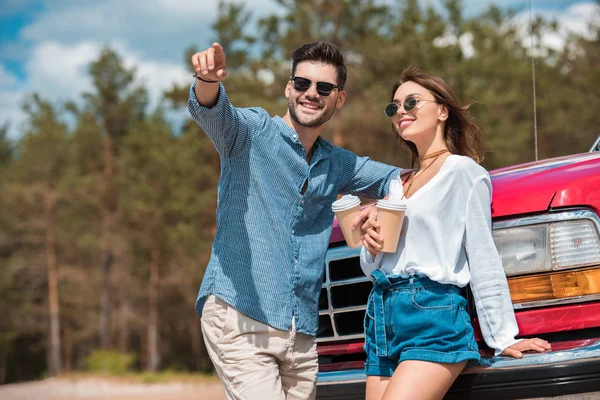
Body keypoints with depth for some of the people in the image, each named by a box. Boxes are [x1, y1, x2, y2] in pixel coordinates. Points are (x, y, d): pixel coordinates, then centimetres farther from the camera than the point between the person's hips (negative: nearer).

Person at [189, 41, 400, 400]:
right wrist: (208, 79, -43)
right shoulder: (253, 132, 0)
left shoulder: (337, 165, 18)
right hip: (239, 317, -6)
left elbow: (396, 180, 29)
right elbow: (211, 110, -20)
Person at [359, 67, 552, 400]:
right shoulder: (400, 184, 22)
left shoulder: (463, 170, 0)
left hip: (432, 317, -7)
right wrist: (372, 246, 2)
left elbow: (483, 259, -5)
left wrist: (503, 338, -8)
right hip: (382, 319, 7)